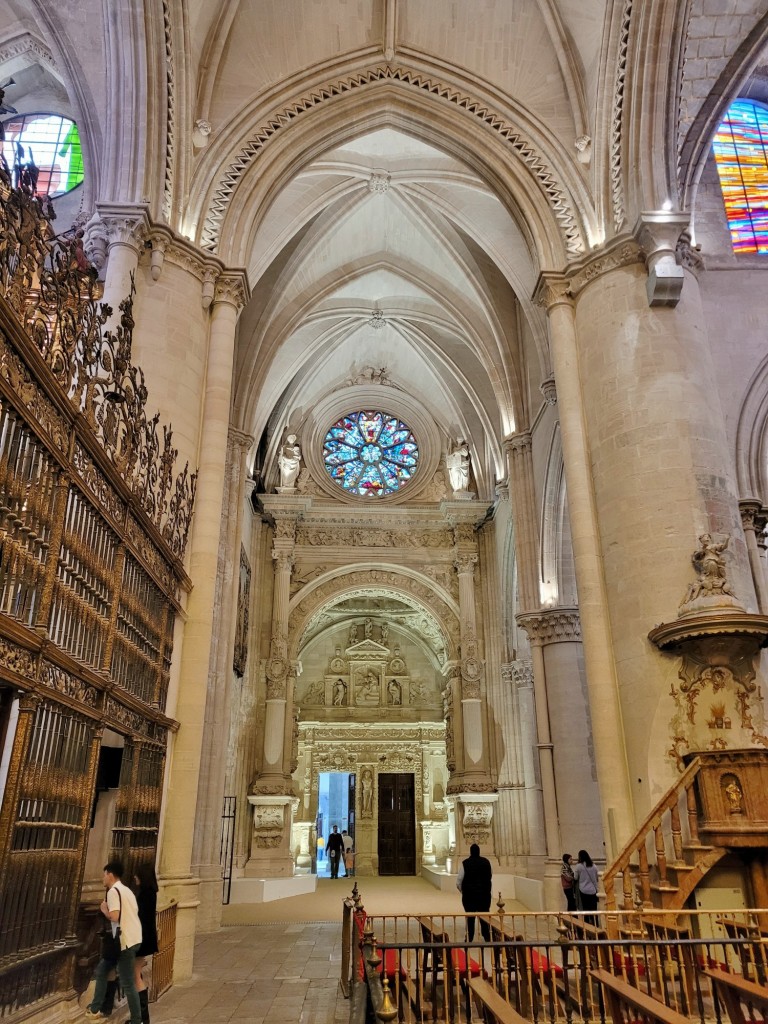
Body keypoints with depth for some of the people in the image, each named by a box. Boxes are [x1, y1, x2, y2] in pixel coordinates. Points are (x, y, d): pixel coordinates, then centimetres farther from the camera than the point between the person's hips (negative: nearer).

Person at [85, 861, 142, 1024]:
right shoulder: (126, 890, 16)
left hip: (125, 941, -9)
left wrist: (104, 909, -4)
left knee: (127, 983, -1)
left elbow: (114, 917, -23)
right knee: (101, 970, 21)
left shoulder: (113, 891, -12)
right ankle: (95, 1010, 30)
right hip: (133, 939, 9)